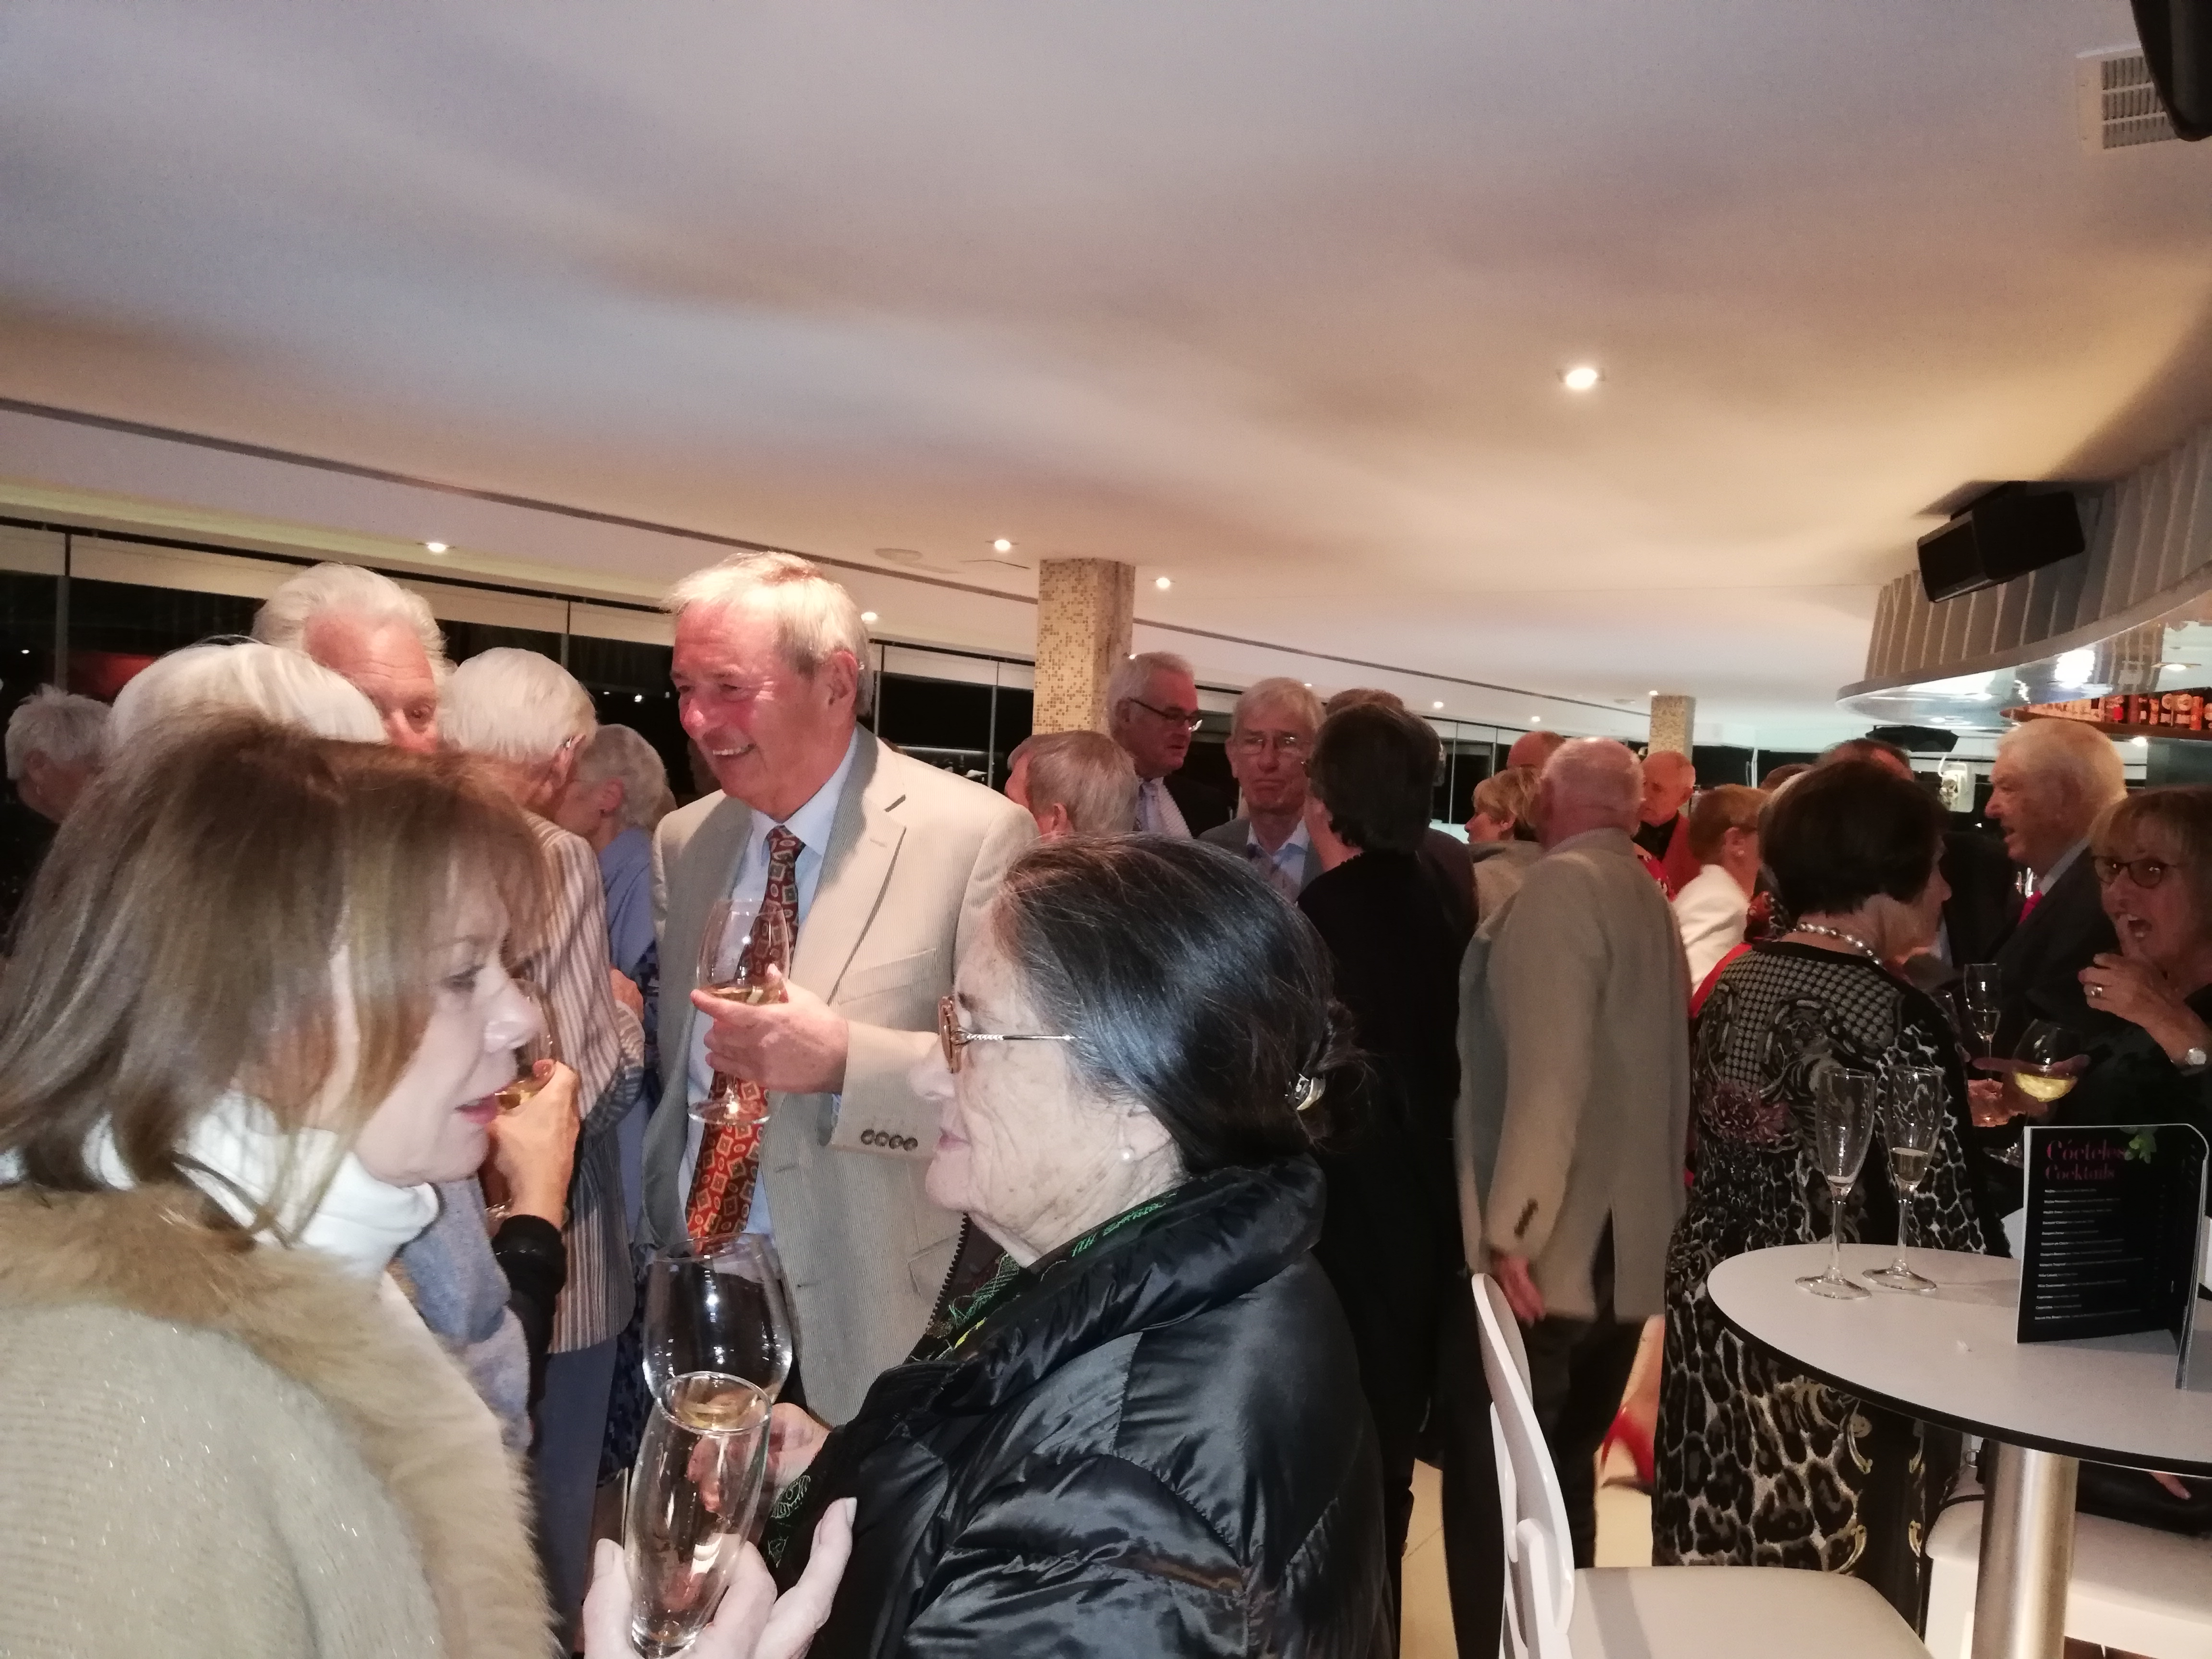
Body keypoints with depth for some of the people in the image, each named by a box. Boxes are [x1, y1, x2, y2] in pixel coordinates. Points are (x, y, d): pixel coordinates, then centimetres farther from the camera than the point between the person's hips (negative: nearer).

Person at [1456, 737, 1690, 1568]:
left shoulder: (1562, 883, -12)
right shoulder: (1649, 897, 13)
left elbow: (1548, 1075, -21)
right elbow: (1638, 1067, 15)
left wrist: (1510, 1228, -21)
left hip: (1552, 1250, -8)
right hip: (1624, 1248, 8)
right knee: (1564, 1470, 16)